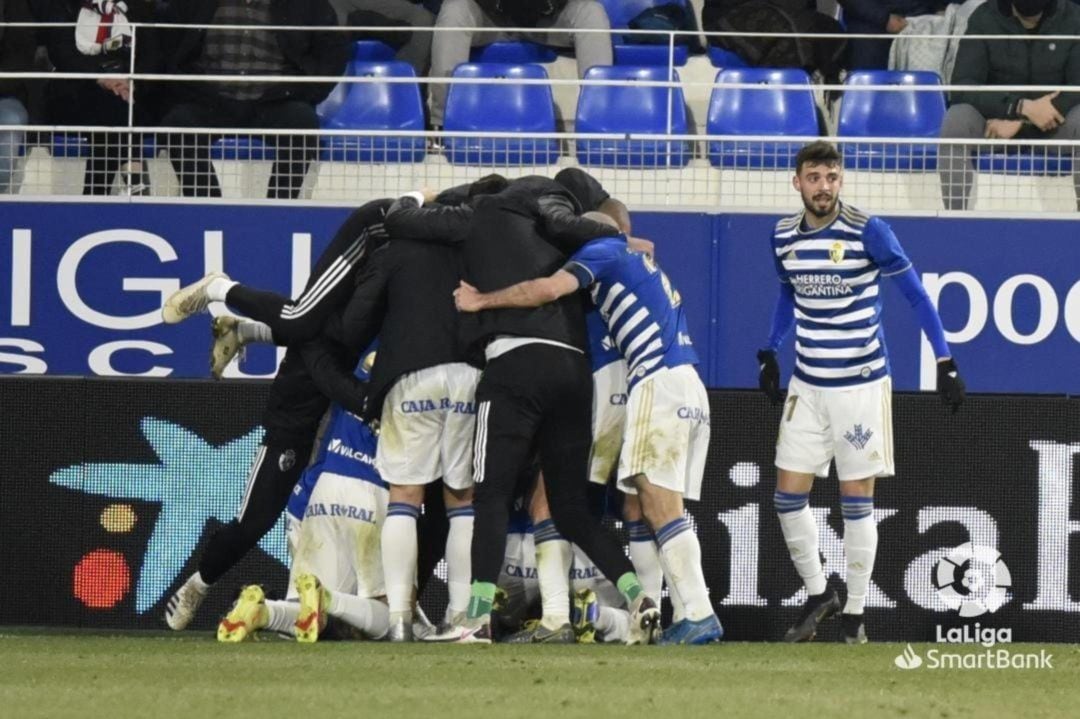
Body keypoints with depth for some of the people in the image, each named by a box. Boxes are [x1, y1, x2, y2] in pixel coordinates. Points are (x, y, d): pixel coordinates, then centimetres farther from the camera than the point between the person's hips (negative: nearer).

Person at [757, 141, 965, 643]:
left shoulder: (868, 232, -12)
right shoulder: (783, 236, 2)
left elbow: (914, 294, -8)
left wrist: (945, 362, -12)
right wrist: (770, 354, 16)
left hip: (862, 384, -4)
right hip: (807, 386, 4)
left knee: (857, 502, -1)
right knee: (788, 495, 0)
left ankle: (854, 611, 8)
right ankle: (817, 594, 18)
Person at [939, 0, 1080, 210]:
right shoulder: (984, 19, -10)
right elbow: (962, 88, -19)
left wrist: (1020, 122, -28)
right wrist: (1023, 107, -33)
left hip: (1051, 124, 0)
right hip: (996, 120, 0)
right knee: (956, 120, -32)